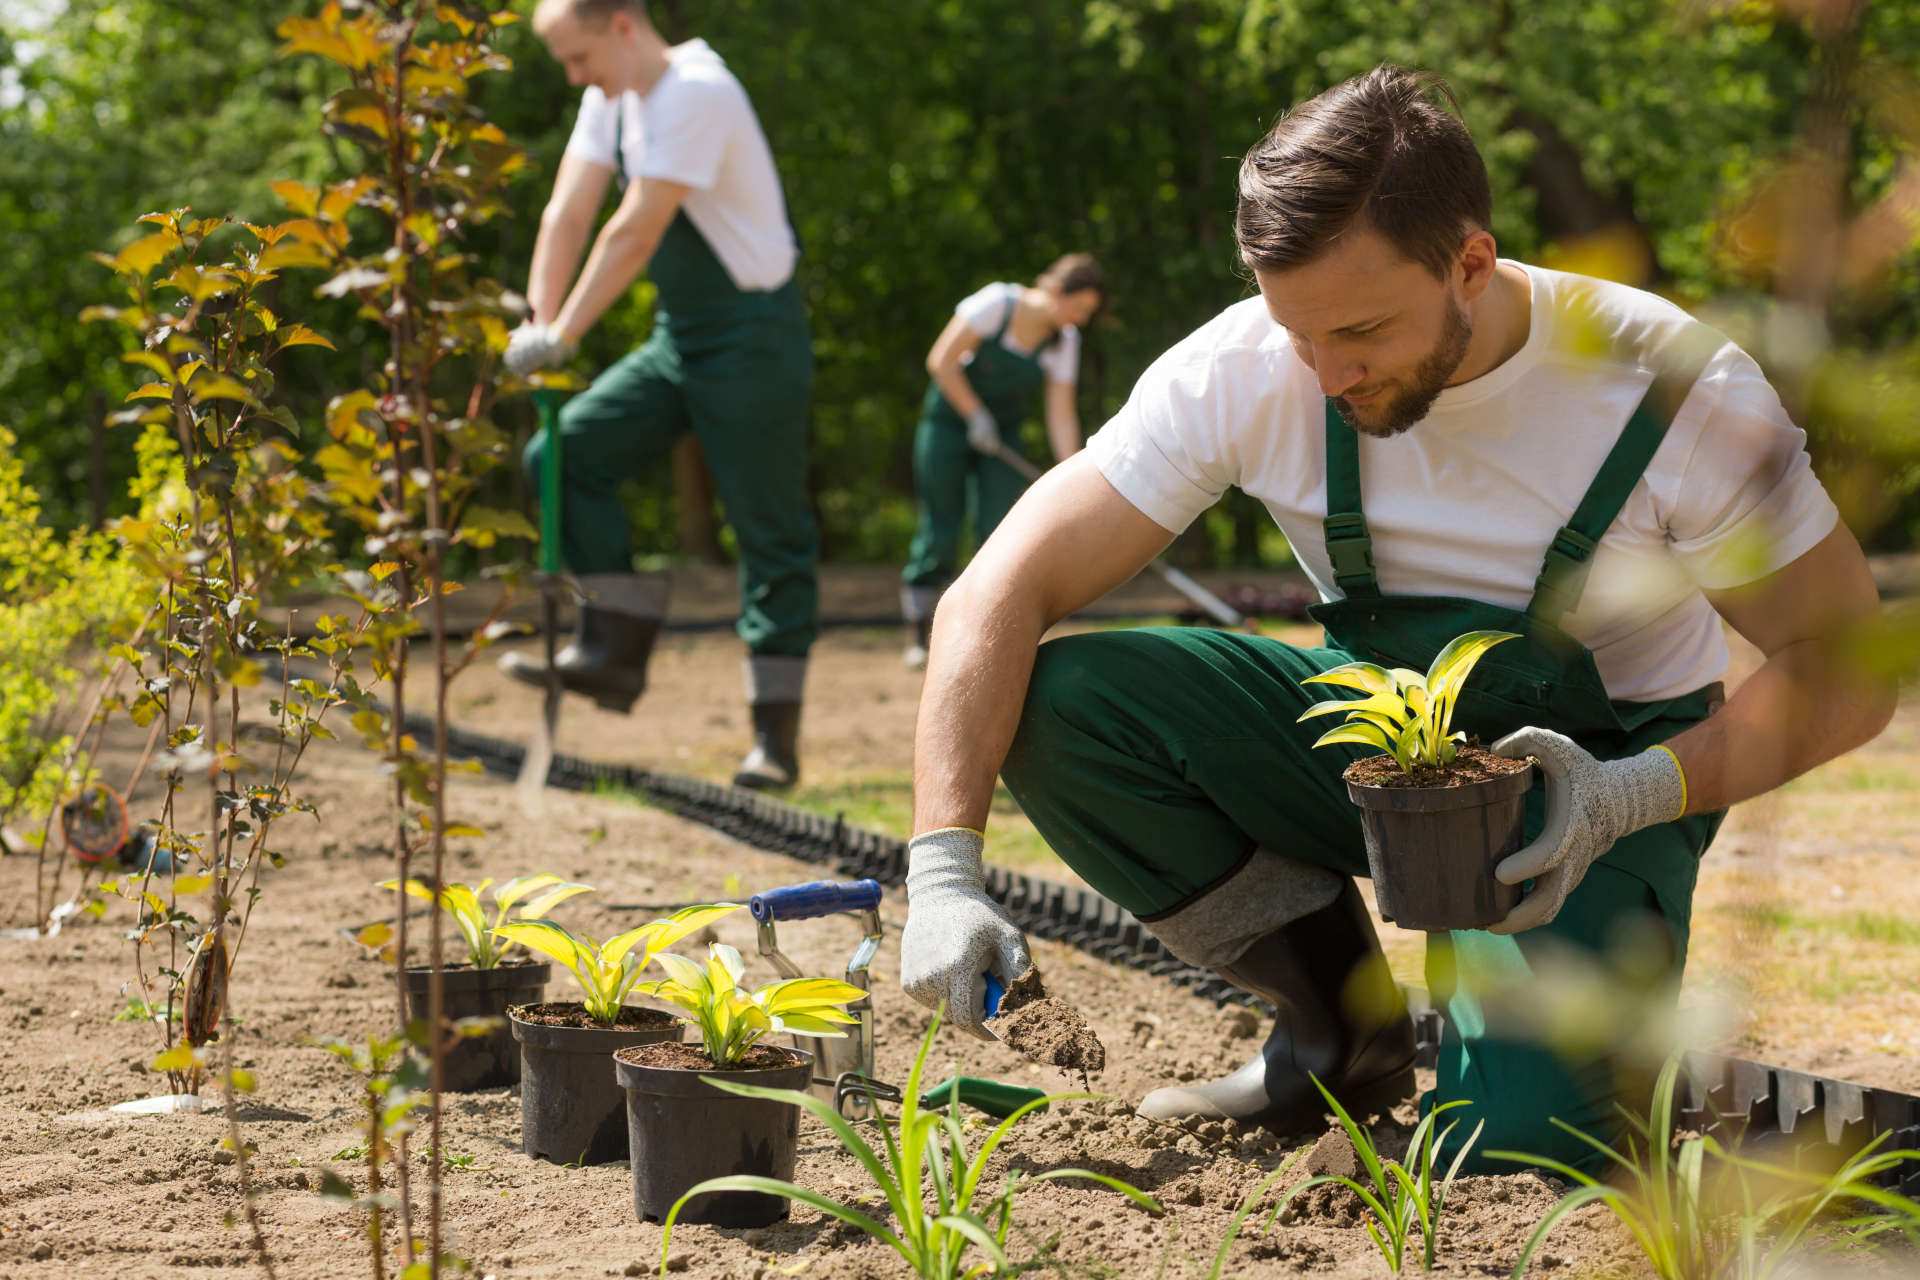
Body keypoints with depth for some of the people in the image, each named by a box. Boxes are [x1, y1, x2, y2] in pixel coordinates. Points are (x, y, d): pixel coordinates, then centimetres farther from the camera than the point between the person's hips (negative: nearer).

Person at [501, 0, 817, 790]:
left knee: (770, 532, -4)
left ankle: (776, 736, -1)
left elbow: (635, 233, -25)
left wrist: (560, 338, -23)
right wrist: (538, 324, -7)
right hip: (679, 336, 9)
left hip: (752, 339, -9)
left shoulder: (696, 95, -20)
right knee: (566, 453, -3)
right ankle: (615, 651, 0)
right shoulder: (612, 98, 7)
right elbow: (568, 214, 3)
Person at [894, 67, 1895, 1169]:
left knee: (1513, 1136, -29)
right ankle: (1343, 1039, -2)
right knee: (1052, 705, -22)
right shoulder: (1246, 373, -19)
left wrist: (1643, 793, -31)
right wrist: (945, 869, -32)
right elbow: (998, 596, -19)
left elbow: (1850, 666, -15)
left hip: (1593, 776, -3)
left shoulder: (1676, 391, -24)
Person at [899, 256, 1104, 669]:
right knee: (939, 533, -5)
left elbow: (1061, 416, -6)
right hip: (950, 420, -4)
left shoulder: (1065, 340, -6)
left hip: (1002, 433, 4)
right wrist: (976, 416, -17)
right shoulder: (996, 303, -21)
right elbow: (942, 360, -18)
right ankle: (917, 638, 5)